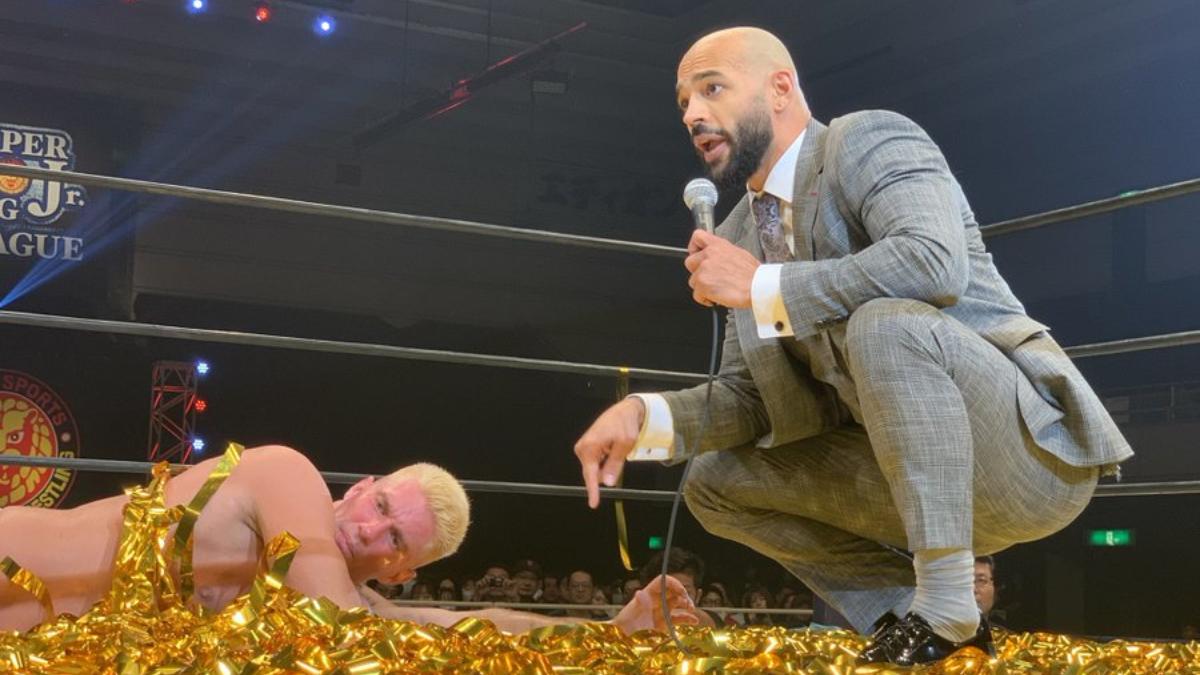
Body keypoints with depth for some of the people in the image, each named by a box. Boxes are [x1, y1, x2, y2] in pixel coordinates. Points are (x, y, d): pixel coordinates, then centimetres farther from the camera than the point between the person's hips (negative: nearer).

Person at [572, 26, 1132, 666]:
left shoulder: (870, 139, -10)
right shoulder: (741, 235, 12)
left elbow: (936, 263, -31)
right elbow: (749, 398, 11)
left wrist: (760, 288, -22)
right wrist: (643, 413, -8)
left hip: (1029, 446, -8)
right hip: (916, 475, 8)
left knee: (886, 324, -34)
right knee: (716, 481, 7)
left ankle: (945, 602, -21)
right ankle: (906, 607, 5)